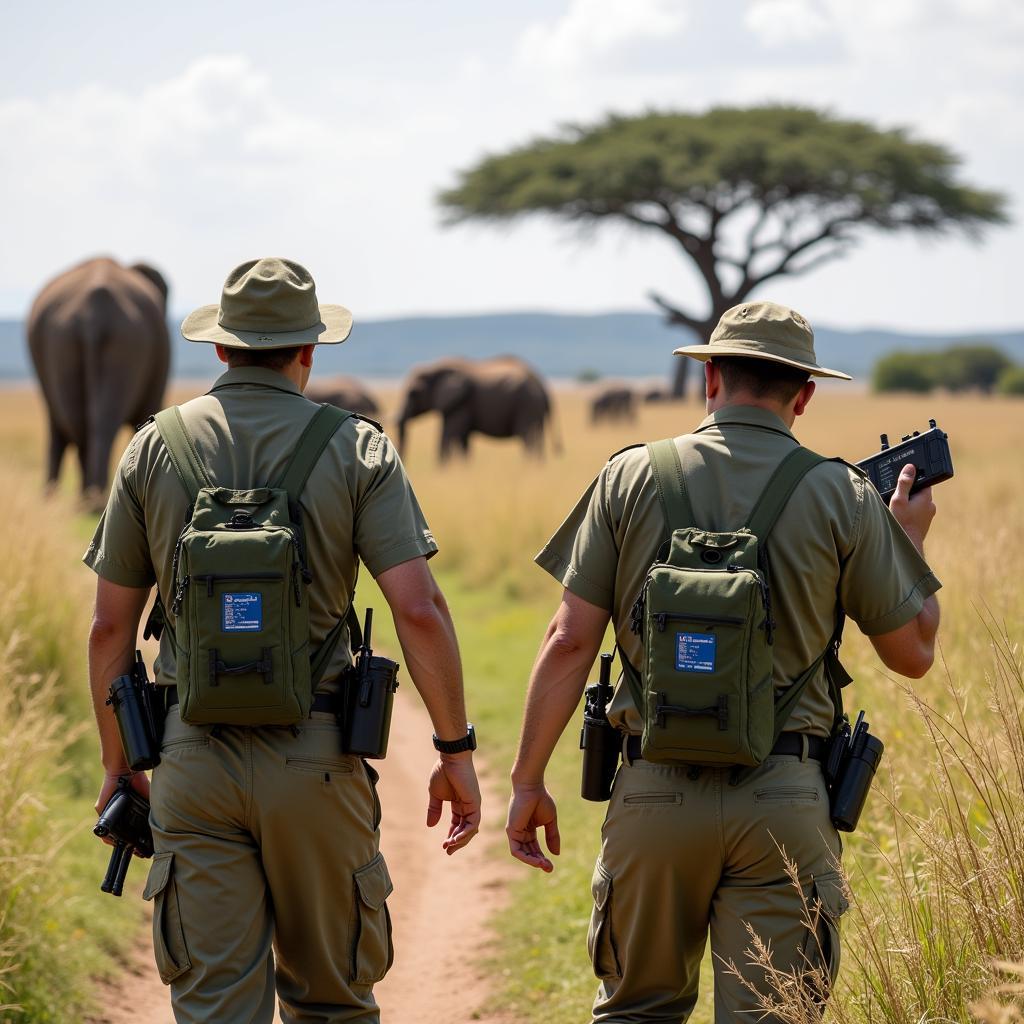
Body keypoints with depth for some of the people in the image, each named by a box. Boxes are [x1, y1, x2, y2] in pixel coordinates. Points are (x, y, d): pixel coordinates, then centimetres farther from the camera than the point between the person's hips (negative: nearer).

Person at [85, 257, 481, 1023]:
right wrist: (457, 750, -3)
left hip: (193, 757, 1)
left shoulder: (154, 449, 5)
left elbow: (110, 628, 5)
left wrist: (116, 765, 15)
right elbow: (420, 611, -11)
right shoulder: (357, 450, -1)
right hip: (314, 757, -1)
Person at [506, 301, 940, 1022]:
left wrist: (528, 781, 5)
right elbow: (913, 651, 8)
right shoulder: (843, 495, 0)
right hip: (785, 800, -1)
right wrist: (911, 536, 25)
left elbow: (570, 642, -2)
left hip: (655, 793, 1)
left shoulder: (632, 477, 2)